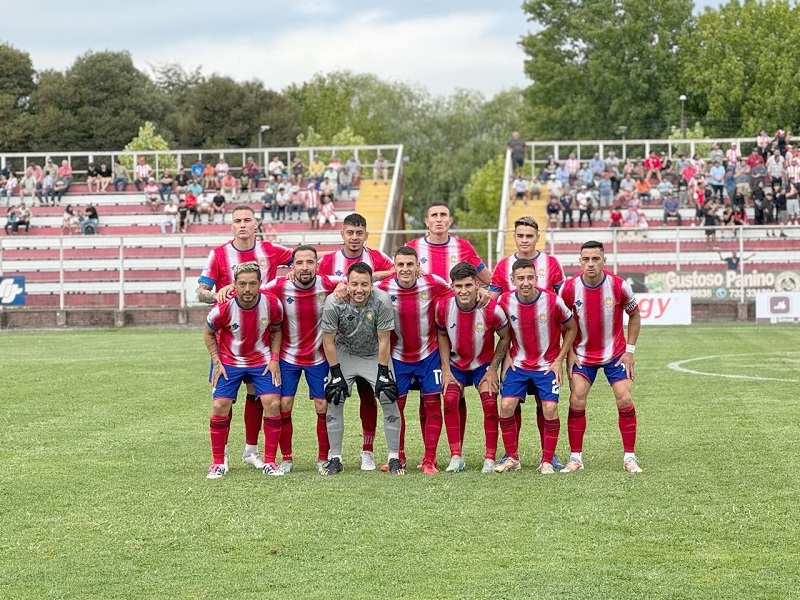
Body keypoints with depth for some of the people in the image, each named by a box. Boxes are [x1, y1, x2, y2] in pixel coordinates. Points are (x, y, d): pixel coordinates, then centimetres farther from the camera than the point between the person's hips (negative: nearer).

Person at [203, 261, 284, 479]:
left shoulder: (272, 304, -18)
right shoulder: (224, 308, -22)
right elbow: (208, 333, -2)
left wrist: (274, 359, -5)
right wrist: (217, 362, -7)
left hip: (262, 361, 1)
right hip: (229, 362, -1)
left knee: (272, 404, -12)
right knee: (220, 406, -9)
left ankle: (269, 462, 0)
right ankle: (218, 463, 7)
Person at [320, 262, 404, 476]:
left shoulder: (382, 301, -26)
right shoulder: (333, 303, -25)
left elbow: (383, 341, -16)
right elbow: (328, 341, -14)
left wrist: (382, 374, -15)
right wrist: (336, 374, -13)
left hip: (375, 355, 0)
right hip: (344, 354, 1)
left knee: (389, 399, -12)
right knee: (333, 400, -9)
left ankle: (394, 458, 0)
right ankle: (335, 458, 3)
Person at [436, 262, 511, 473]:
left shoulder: (492, 310, -24)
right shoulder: (443, 307, -19)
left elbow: (505, 337, -8)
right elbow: (442, 335, -1)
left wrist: (492, 369, -9)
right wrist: (446, 369, -7)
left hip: (484, 364, -1)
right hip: (456, 363, 1)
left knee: (490, 403, -17)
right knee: (450, 400, -19)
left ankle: (490, 459, -7)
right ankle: (456, 456, -10)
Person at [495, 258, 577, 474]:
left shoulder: (552, 301, -17)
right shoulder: (505, 301, -11)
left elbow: (572, 328, -2)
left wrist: (559, 360, -5)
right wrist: (507, 357, 0)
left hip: (547, 365, -2)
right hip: (518, 364, 2)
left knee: (550, 409, -13)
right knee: (506, 405, -11)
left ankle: (547, 461, 3)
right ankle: (512, 458, 4)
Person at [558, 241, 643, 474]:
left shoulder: (619, 286, -17)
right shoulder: (569, 288, -15)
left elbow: (634, 315, 0)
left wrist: (630, 350, -4)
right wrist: (569, 353, -4)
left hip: (615, 354, 0)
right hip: (582, 354, 0)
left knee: (624, 400, -8)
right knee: (577, 401, -10)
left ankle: (629, 457, 5)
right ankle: (575, 457, 1)